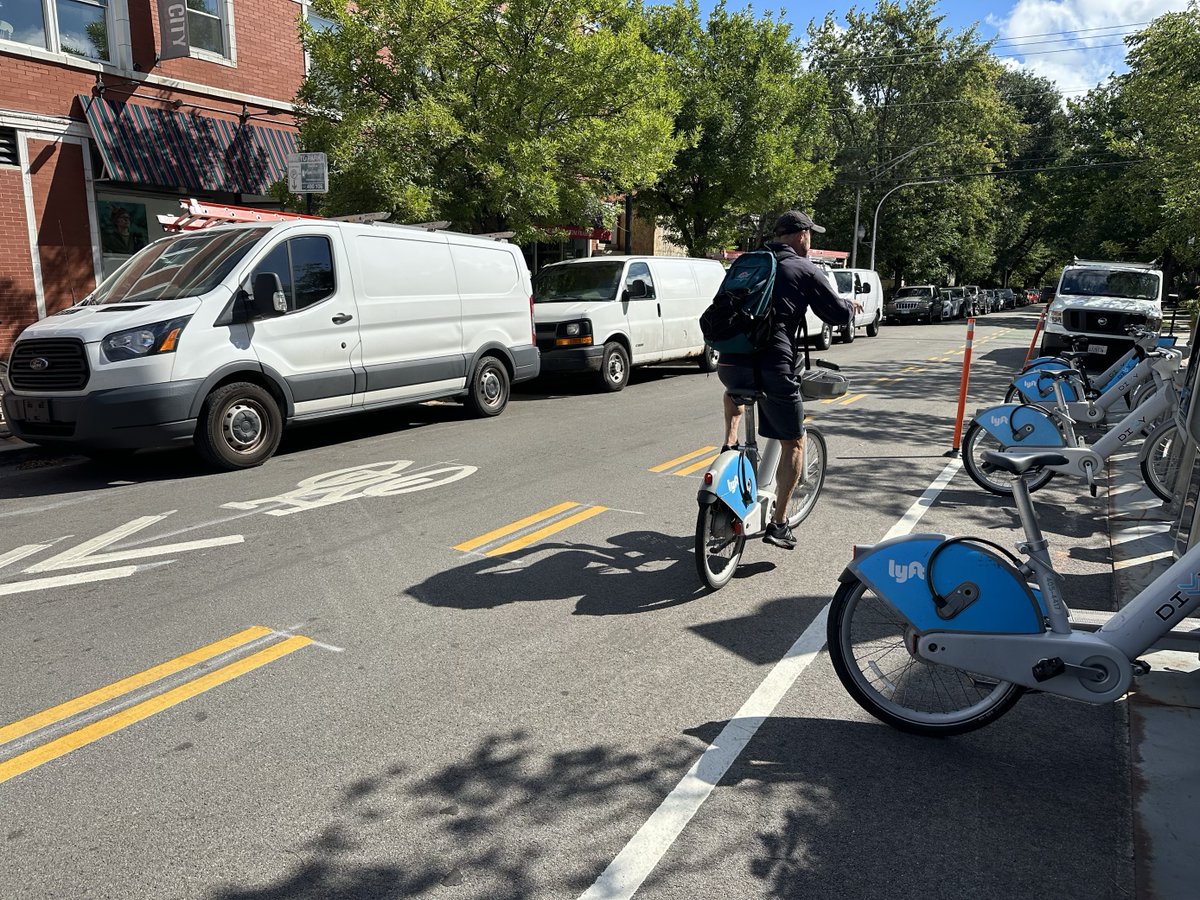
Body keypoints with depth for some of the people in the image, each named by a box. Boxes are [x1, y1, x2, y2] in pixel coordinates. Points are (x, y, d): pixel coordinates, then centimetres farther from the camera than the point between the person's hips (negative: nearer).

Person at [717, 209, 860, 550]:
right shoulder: (806, 270, 4)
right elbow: (838, 315, 8)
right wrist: (851, 305, 29)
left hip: (729, 363, 5)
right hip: (772, 368, -5)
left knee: (735, 390, 42)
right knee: (794, 444, 11)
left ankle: (729, 446, 27)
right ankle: (778, 524, 9)